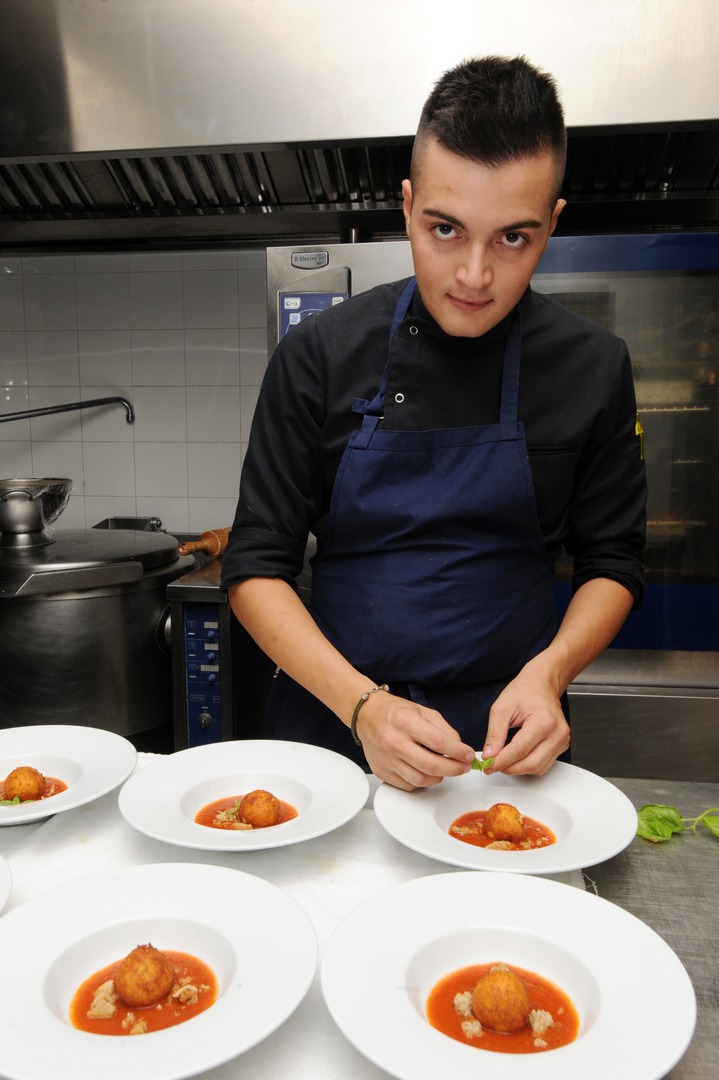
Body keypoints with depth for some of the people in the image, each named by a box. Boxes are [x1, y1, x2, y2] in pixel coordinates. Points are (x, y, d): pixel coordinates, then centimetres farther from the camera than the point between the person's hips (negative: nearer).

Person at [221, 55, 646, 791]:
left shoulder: (594, 368, -6)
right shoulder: (320, 355, -9)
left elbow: (610, 562, 2)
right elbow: (256, 566, -9)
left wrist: (549, 672, -17)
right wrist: (361, 704, -22)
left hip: (507, 736, 1)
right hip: (333, 716, 0)